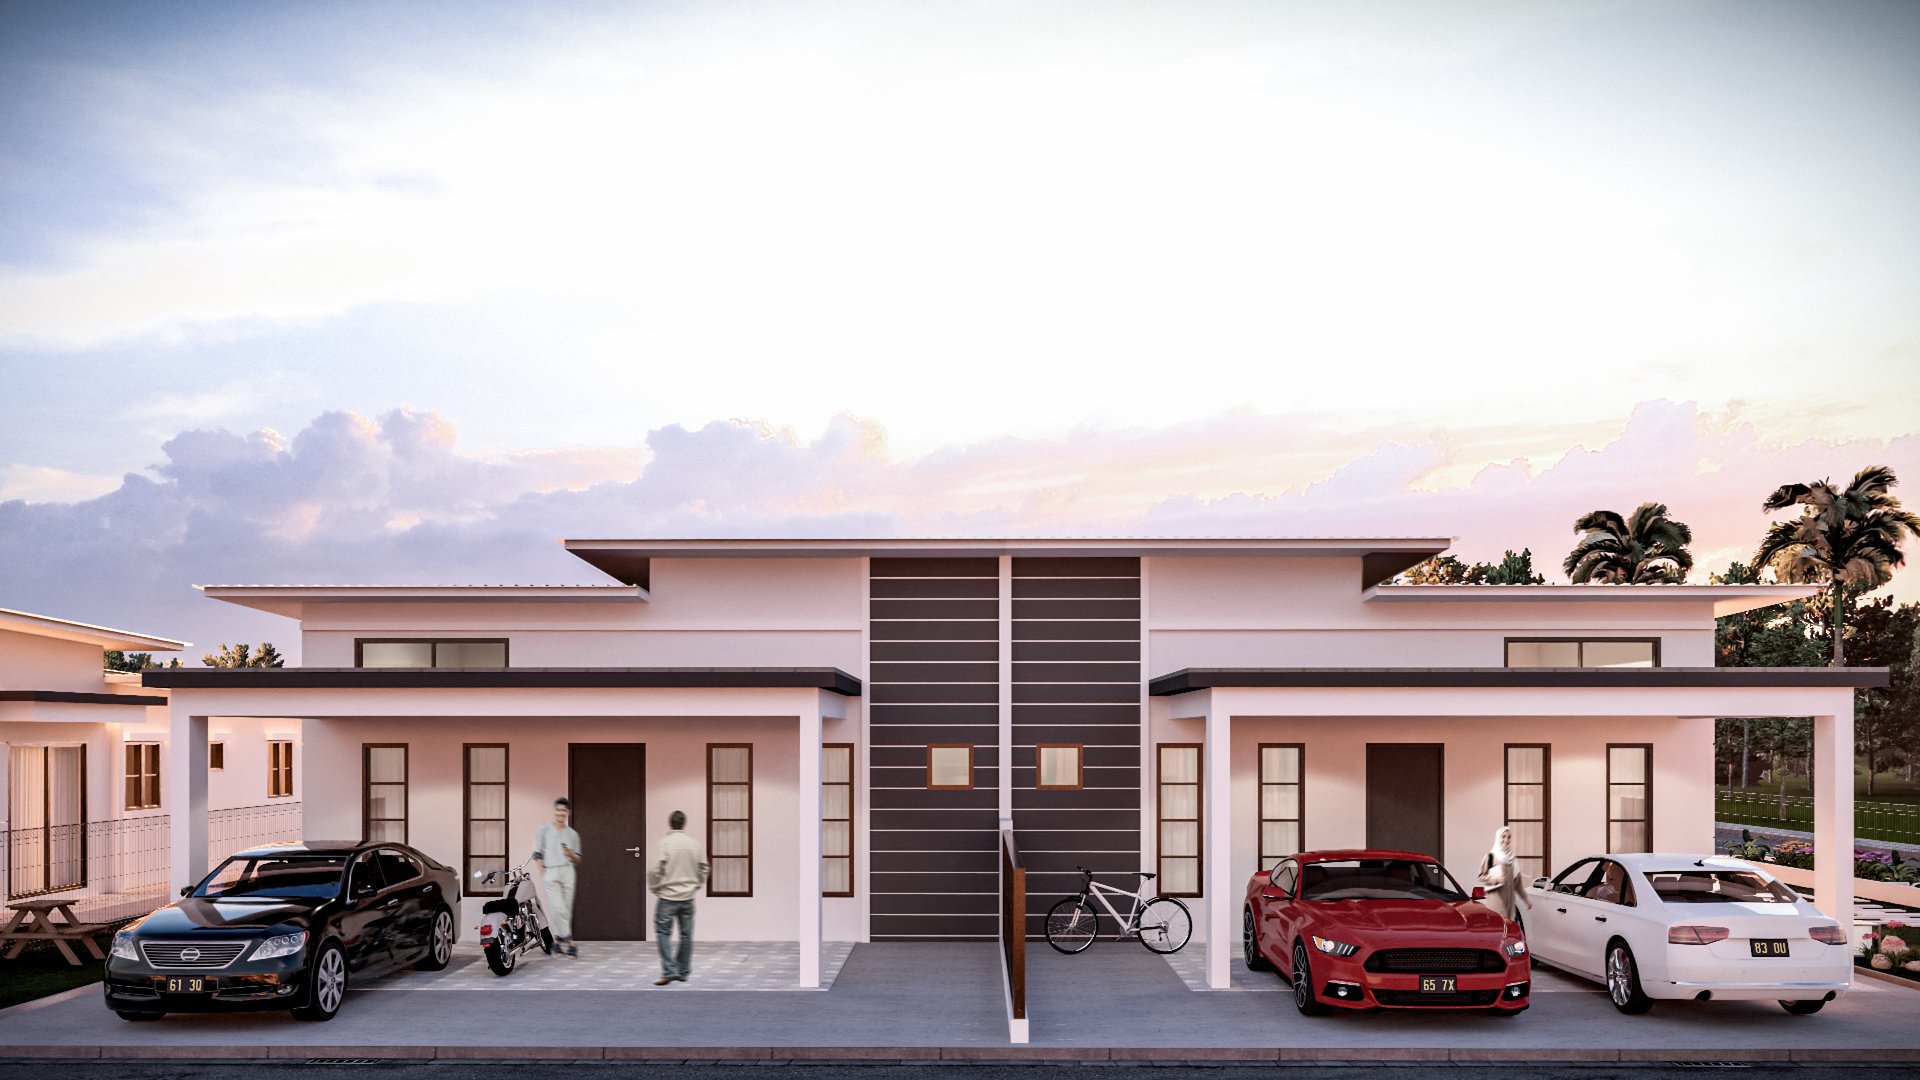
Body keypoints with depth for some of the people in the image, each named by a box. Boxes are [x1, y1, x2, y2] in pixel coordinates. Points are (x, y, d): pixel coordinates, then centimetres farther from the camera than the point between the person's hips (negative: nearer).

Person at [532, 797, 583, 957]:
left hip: (567, 872, 3)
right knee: (558, 908, -13)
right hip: (550, 872, -3)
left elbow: (578, 860, 16)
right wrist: (542, 872, -7)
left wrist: (571, 854, -6)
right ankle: (569, 942, -13)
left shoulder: (572, 834, 13)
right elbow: (537, 854, 3)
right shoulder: (544, 830, 6)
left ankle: (558, 940, 13)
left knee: (566, 909, 2)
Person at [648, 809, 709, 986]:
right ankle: (683, 971, 18)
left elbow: (655, 870, -14)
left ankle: (669, 970, -8)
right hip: (688, 897, 4)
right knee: (686, 935, 12)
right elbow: (703, 870, 8)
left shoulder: (664, 843, -11)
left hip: (668, 896, -4)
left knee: (663, 932, 3)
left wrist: (654, 888, 2)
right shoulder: (696, 844, 1)